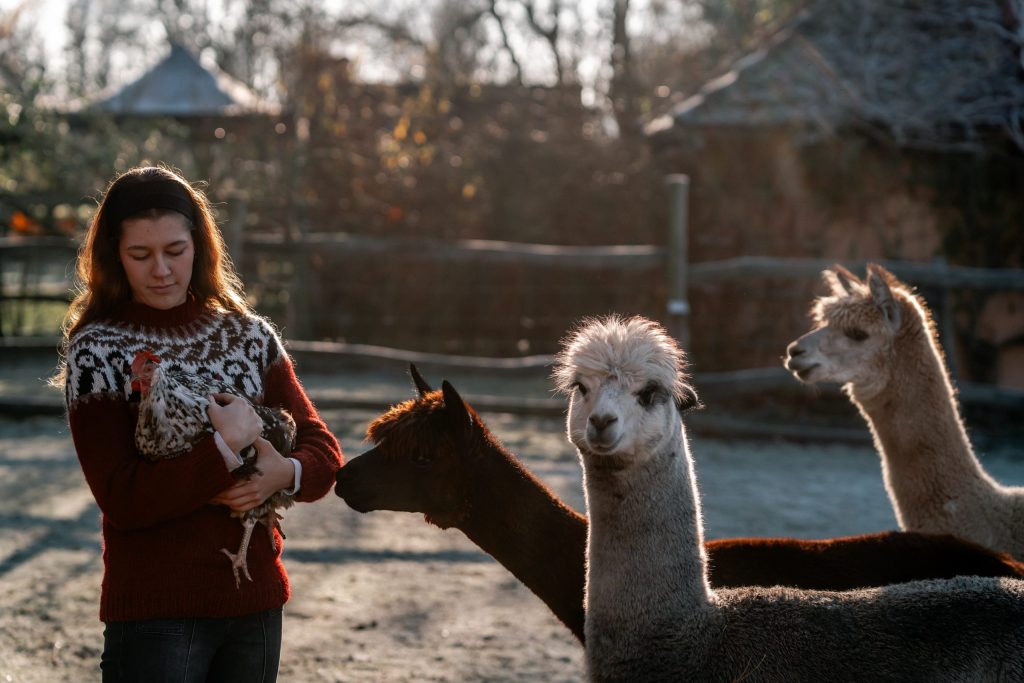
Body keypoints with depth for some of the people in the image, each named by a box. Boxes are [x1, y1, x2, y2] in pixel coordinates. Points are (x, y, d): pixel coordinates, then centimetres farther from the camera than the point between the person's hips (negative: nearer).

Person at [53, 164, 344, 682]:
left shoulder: (248, 335, 6)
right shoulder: (96, 351, -6)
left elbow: (322, 452, 4)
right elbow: (122, 500, -15)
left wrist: (284, 473, -17)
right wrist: (226, 446, -21)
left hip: (255, 602, 4)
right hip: (155, 612, -4)